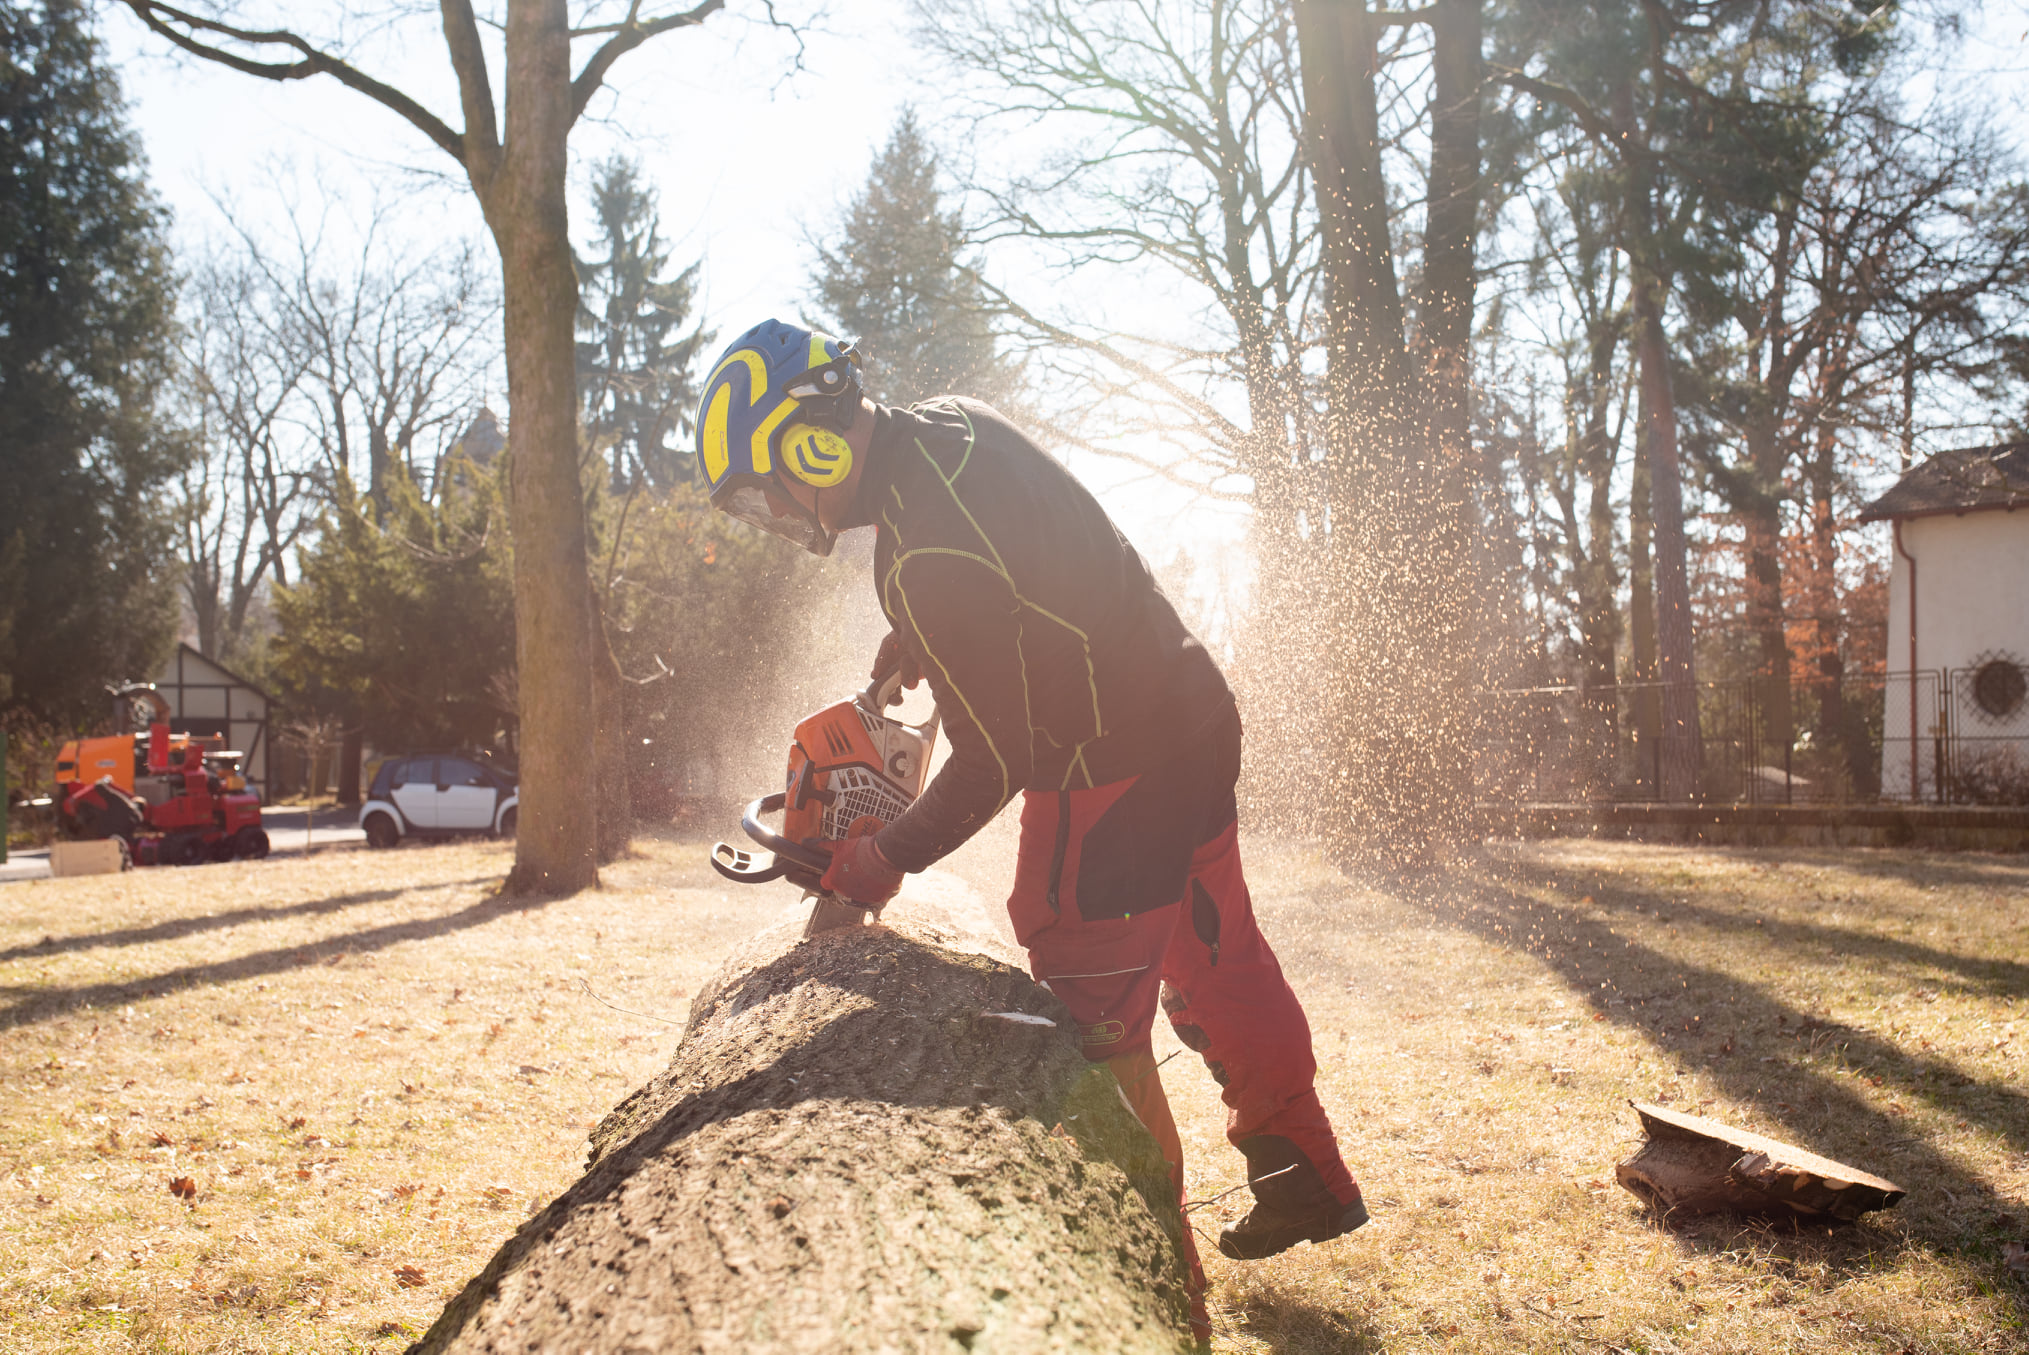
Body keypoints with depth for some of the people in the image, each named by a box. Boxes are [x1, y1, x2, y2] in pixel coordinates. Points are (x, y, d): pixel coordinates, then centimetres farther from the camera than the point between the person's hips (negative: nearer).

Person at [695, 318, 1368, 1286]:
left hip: (1115, 779, -10)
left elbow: (993, 764, -22)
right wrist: (913, 639, 14)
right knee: (1219, 960, 21)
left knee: (1098, 1022, 3)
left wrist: (880, 865, -9)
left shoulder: (926, 555, -28)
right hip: (1198, 715, 10)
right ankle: (1308, 1182, 37)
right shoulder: (951, 424, -1)